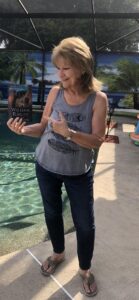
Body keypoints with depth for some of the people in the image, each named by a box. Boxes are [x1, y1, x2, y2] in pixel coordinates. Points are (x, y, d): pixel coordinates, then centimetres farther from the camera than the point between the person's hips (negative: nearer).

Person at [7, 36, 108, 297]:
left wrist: (69, 133, -33)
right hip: (46, 168, 3)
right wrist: (24, 129, -21)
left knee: (85, 224, 8)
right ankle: (58, 253, 50)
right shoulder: (55, 92, -8)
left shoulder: (98, 99, -16)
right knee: (52, 214, 21)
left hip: (78, 173, -2)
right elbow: (43, 128, -1)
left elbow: (97, 141, -18)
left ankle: (85, 269, 37)